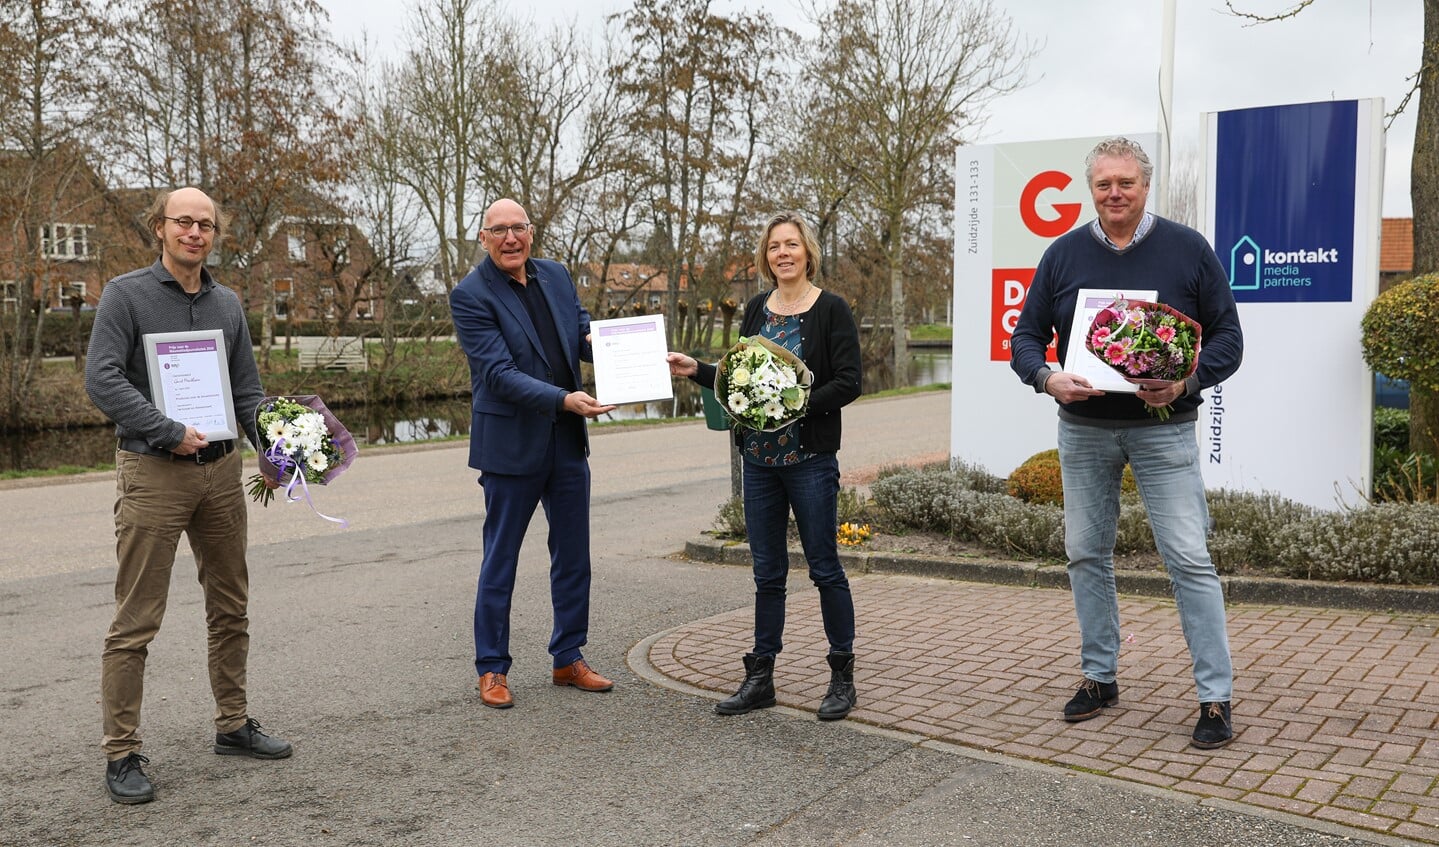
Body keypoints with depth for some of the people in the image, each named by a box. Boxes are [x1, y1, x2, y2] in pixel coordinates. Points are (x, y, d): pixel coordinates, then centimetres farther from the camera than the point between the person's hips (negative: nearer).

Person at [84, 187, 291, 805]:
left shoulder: (227, 305, 11)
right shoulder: (126, 295, -4)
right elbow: (102, 380, -13)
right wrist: (170, 434, -18)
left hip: (221, 469, 6)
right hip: (152, 473, -5)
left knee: (230, 607, 13)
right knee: (136, 621, -3)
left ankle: (233, 725, 26)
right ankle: (122, 754, 6)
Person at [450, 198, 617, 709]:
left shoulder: (556, 275, 7)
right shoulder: (470, 295, -12)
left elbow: (584, 334, 14)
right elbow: (498, 372, -19)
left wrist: (598, 340, -11)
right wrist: (562, 399, -30)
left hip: (569, 442, 6)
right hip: (511, 446, -6)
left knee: (573, 557, 13)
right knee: (499, 562, 6)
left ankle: (569, 659, 27)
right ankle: (492, 669, 18)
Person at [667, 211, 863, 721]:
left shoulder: (831, 310, -5)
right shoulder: (757, 309, 11)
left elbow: (848, 383, -11)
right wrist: (696, 370, 3)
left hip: (810, 459, -5)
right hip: (759, 459, 5)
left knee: (824, 567, 2)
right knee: (767, 572, 11)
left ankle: (843, 678, 15)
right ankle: (760, 678, 20)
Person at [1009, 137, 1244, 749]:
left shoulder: (1188, 249, -1)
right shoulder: (1064, 255, 5)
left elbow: (1227, 336, 0)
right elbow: (1026, 337, 6)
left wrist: (1186, 380, -19)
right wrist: (1047, 378, -15)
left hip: (1164, 429, -3)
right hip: (1083, 429, 3)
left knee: (1189, 559, -6)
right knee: (1086, 555, 9)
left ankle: (1216, 697, 3)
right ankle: (1100, 677, 25)